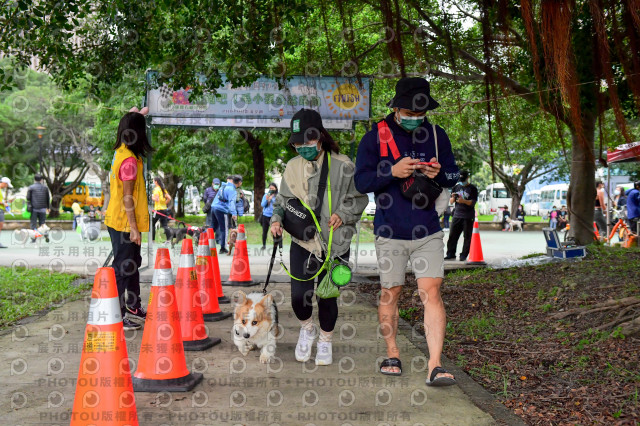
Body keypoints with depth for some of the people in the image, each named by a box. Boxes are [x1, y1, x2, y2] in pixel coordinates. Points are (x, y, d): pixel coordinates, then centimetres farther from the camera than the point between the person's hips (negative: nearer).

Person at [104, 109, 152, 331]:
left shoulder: (121, 152, 4)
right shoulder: (130, 160, -22)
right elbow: (127, 197, -22)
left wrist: (135, 115, 36)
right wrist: (133, 228, -20)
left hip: (118, 221, 10)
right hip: (124, 224, -10)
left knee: (133, 264, 20)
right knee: (122, 268, -3)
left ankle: (133, 307, 34)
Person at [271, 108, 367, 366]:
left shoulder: (342, 165, -4)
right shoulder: (293, 167, 7)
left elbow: (360, 198, 3)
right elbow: (283, 200, 16)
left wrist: (343, 214, -14)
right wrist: (277, 219, -1)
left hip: (335, 244, -2)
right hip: (302, 242, 2)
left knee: (327, 296, 3)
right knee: (299, 295, -6)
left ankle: (325, 340, 29)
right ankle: (306, 328, 27)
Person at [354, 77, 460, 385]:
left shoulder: (437, 135, 8)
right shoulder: (375, 137, -1)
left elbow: (454, 177, 14)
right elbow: (361, 181, -5)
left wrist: (438, 173, -9)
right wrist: (393, 171, -20)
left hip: (428, 232, 1)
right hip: (390, 233, -1)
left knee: (431, 293, -8)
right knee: (390, 293, 8)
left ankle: (434, 366, -6)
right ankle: (392, 355, 26)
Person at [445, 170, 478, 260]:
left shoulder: (472, 188, 0)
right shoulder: (456, 187, 13)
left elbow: (473, 202, -7)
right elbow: (451, 202, 15)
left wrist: (463, 201, -24)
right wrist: (453, 198, -8)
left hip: (468, 216, -4)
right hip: (457, 215, 4)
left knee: (467, 237, -1)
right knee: (452, 235, 1)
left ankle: (464, 255, 4)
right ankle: (451, 254, 7)